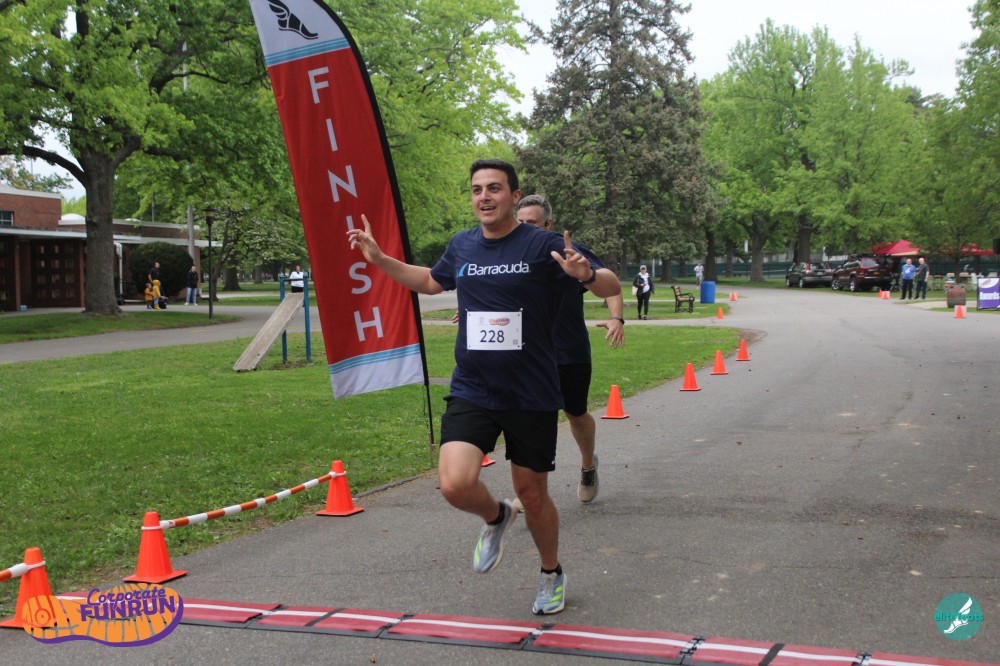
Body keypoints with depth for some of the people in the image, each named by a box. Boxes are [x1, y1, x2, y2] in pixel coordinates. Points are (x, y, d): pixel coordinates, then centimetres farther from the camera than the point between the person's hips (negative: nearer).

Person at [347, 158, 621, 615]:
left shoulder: (544, 246, -8)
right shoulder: (461, 246, 6)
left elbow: (611, 288, -9)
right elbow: (431, 281, 28)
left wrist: (586, 274, -32)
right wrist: (380, 260, 18)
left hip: (533, 397, -3)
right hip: (471, 391, 3)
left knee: (533, 494, 9)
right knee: (455, 485, -17)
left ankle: (551, 574, 38)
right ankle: (496, 518, 19)